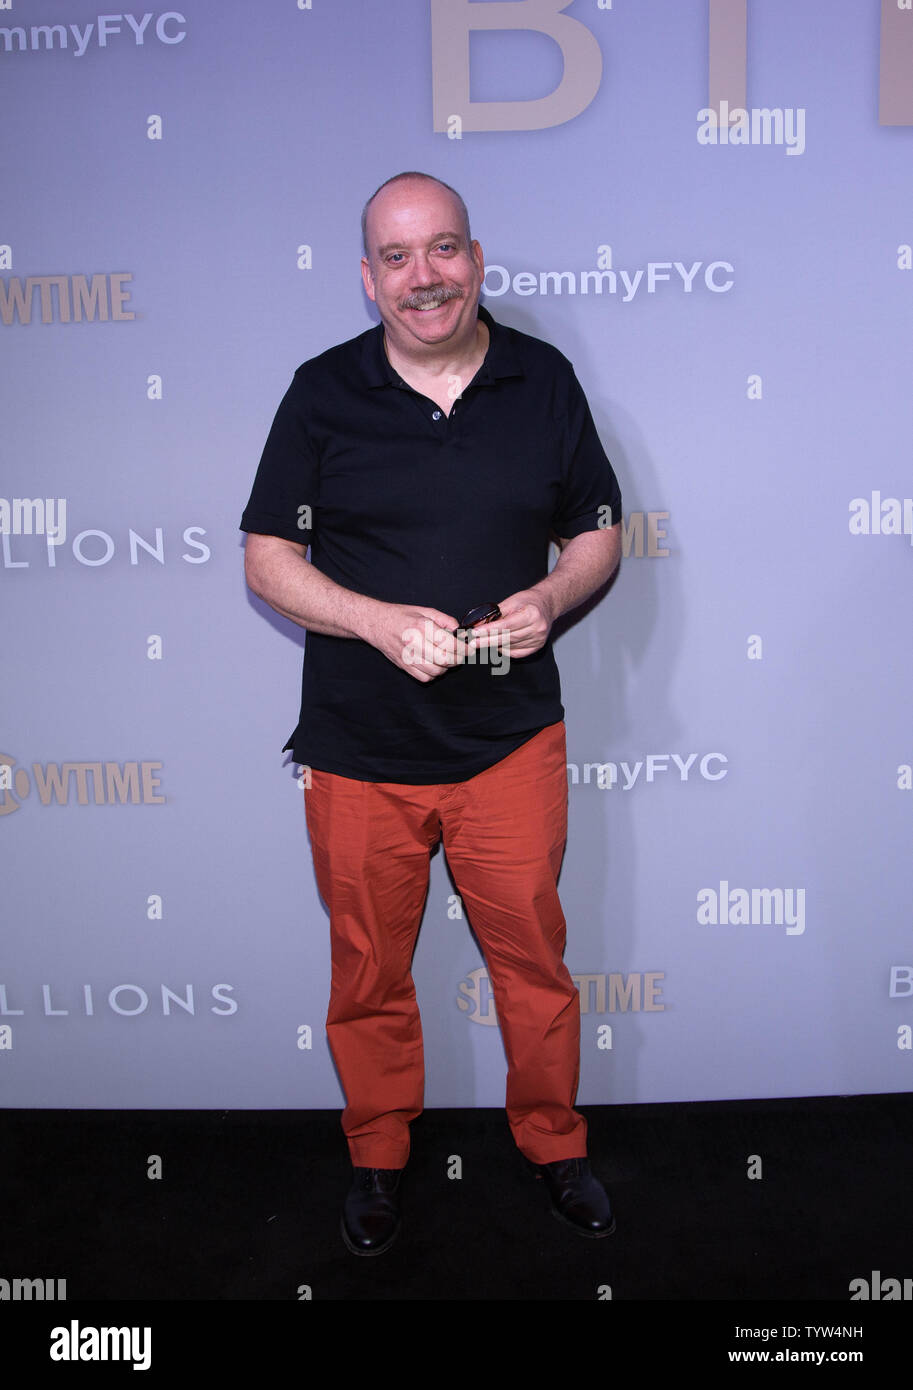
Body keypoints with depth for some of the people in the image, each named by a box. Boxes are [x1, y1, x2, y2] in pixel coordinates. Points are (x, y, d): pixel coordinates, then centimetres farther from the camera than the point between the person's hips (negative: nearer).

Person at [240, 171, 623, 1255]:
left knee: (533, 956, 13)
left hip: (513, 740, 1)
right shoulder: (323, 392, -1)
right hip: (359, 748, 0)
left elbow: (599, 532, 10)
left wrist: (550, 598, -12)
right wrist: (382, 622, -17)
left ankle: (553, 1145, 38)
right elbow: (267, 556, -2)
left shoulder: (545, 380, 3)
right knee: (370, 971, 13)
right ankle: (377, 1157, 38)